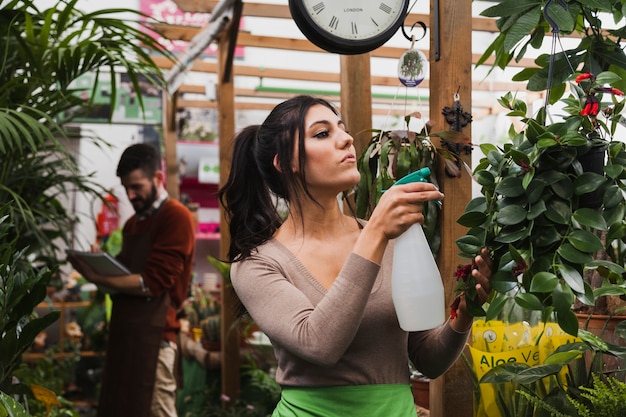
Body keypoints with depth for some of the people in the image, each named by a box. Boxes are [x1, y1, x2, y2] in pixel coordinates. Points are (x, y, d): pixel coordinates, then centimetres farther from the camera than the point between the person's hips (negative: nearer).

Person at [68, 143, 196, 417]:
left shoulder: (176, 217, -9)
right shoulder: (132, 223, 20)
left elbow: (153, 283, -15)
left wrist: (97, 279, -18)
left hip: (153, 334, -8)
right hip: (123, 330, 8)